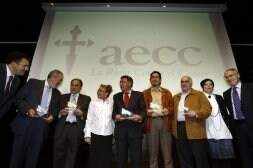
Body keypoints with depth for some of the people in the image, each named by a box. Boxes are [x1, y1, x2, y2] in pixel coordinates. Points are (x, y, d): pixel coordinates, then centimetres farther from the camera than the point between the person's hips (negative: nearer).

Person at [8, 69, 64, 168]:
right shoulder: (33, 83, 1)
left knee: (33, 155, 8)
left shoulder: (57, 93, 14)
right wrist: (27, 109, -16)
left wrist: (52, 116, -2)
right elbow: (18, 98, -1)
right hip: (26, 122, -3)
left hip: (42, 124, 3)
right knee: (18, 152, 8)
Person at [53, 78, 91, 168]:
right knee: (58, 152, 8)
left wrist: (82, 114, -16)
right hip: (62, 127, 2)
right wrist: (60, 112, -8)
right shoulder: (63, 97, 15)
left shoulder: (86, 99, 8)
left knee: (72, 153, 8)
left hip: (76, 129, -1)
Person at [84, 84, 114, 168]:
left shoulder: (112, 103, 0)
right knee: (94, 158, 8)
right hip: (95, 134, 0)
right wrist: (87, 135, -2)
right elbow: (89, 119, 1)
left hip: (108, 135, 1)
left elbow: (114, 119, 4)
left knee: (106, 158, 9)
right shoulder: (93, 102, 0)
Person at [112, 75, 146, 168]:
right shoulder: (116, 96, 14)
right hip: (120, 131, 3)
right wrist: (115, 116, -10)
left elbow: (143, 110, 1)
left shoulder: (139, 95, 6)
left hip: (135, 130, -2)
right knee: (121, 158, 10)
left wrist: (140, 117, -19)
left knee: (136, 158, 3)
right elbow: (114, 112, 11)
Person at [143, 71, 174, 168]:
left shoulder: (167, 92, 14)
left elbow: (172, 107, 9)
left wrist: (168, 110, -11)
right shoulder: (145, 93, 10)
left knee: (167, 151, 6)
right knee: (153, 151, 9)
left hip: (165, 122, 1)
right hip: (151, 122, -1)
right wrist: (146, 111, -14)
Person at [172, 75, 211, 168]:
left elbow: (207, 109, -4)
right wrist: (172, 125, 6)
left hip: (195, 130, -4)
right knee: (184, 160, 13)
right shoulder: (175, 97, 19)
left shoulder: (199, 94, 6)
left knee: (200, 159, 3)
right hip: (179, 129, 4)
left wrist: (196, 113, -20)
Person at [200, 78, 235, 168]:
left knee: (227, 154, 2)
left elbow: (225, 113, 12)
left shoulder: (219, 97, 14)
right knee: (214, 156, 2)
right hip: (210, 132, -2)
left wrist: (229, 126, 5)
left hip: (223, 130, 3)